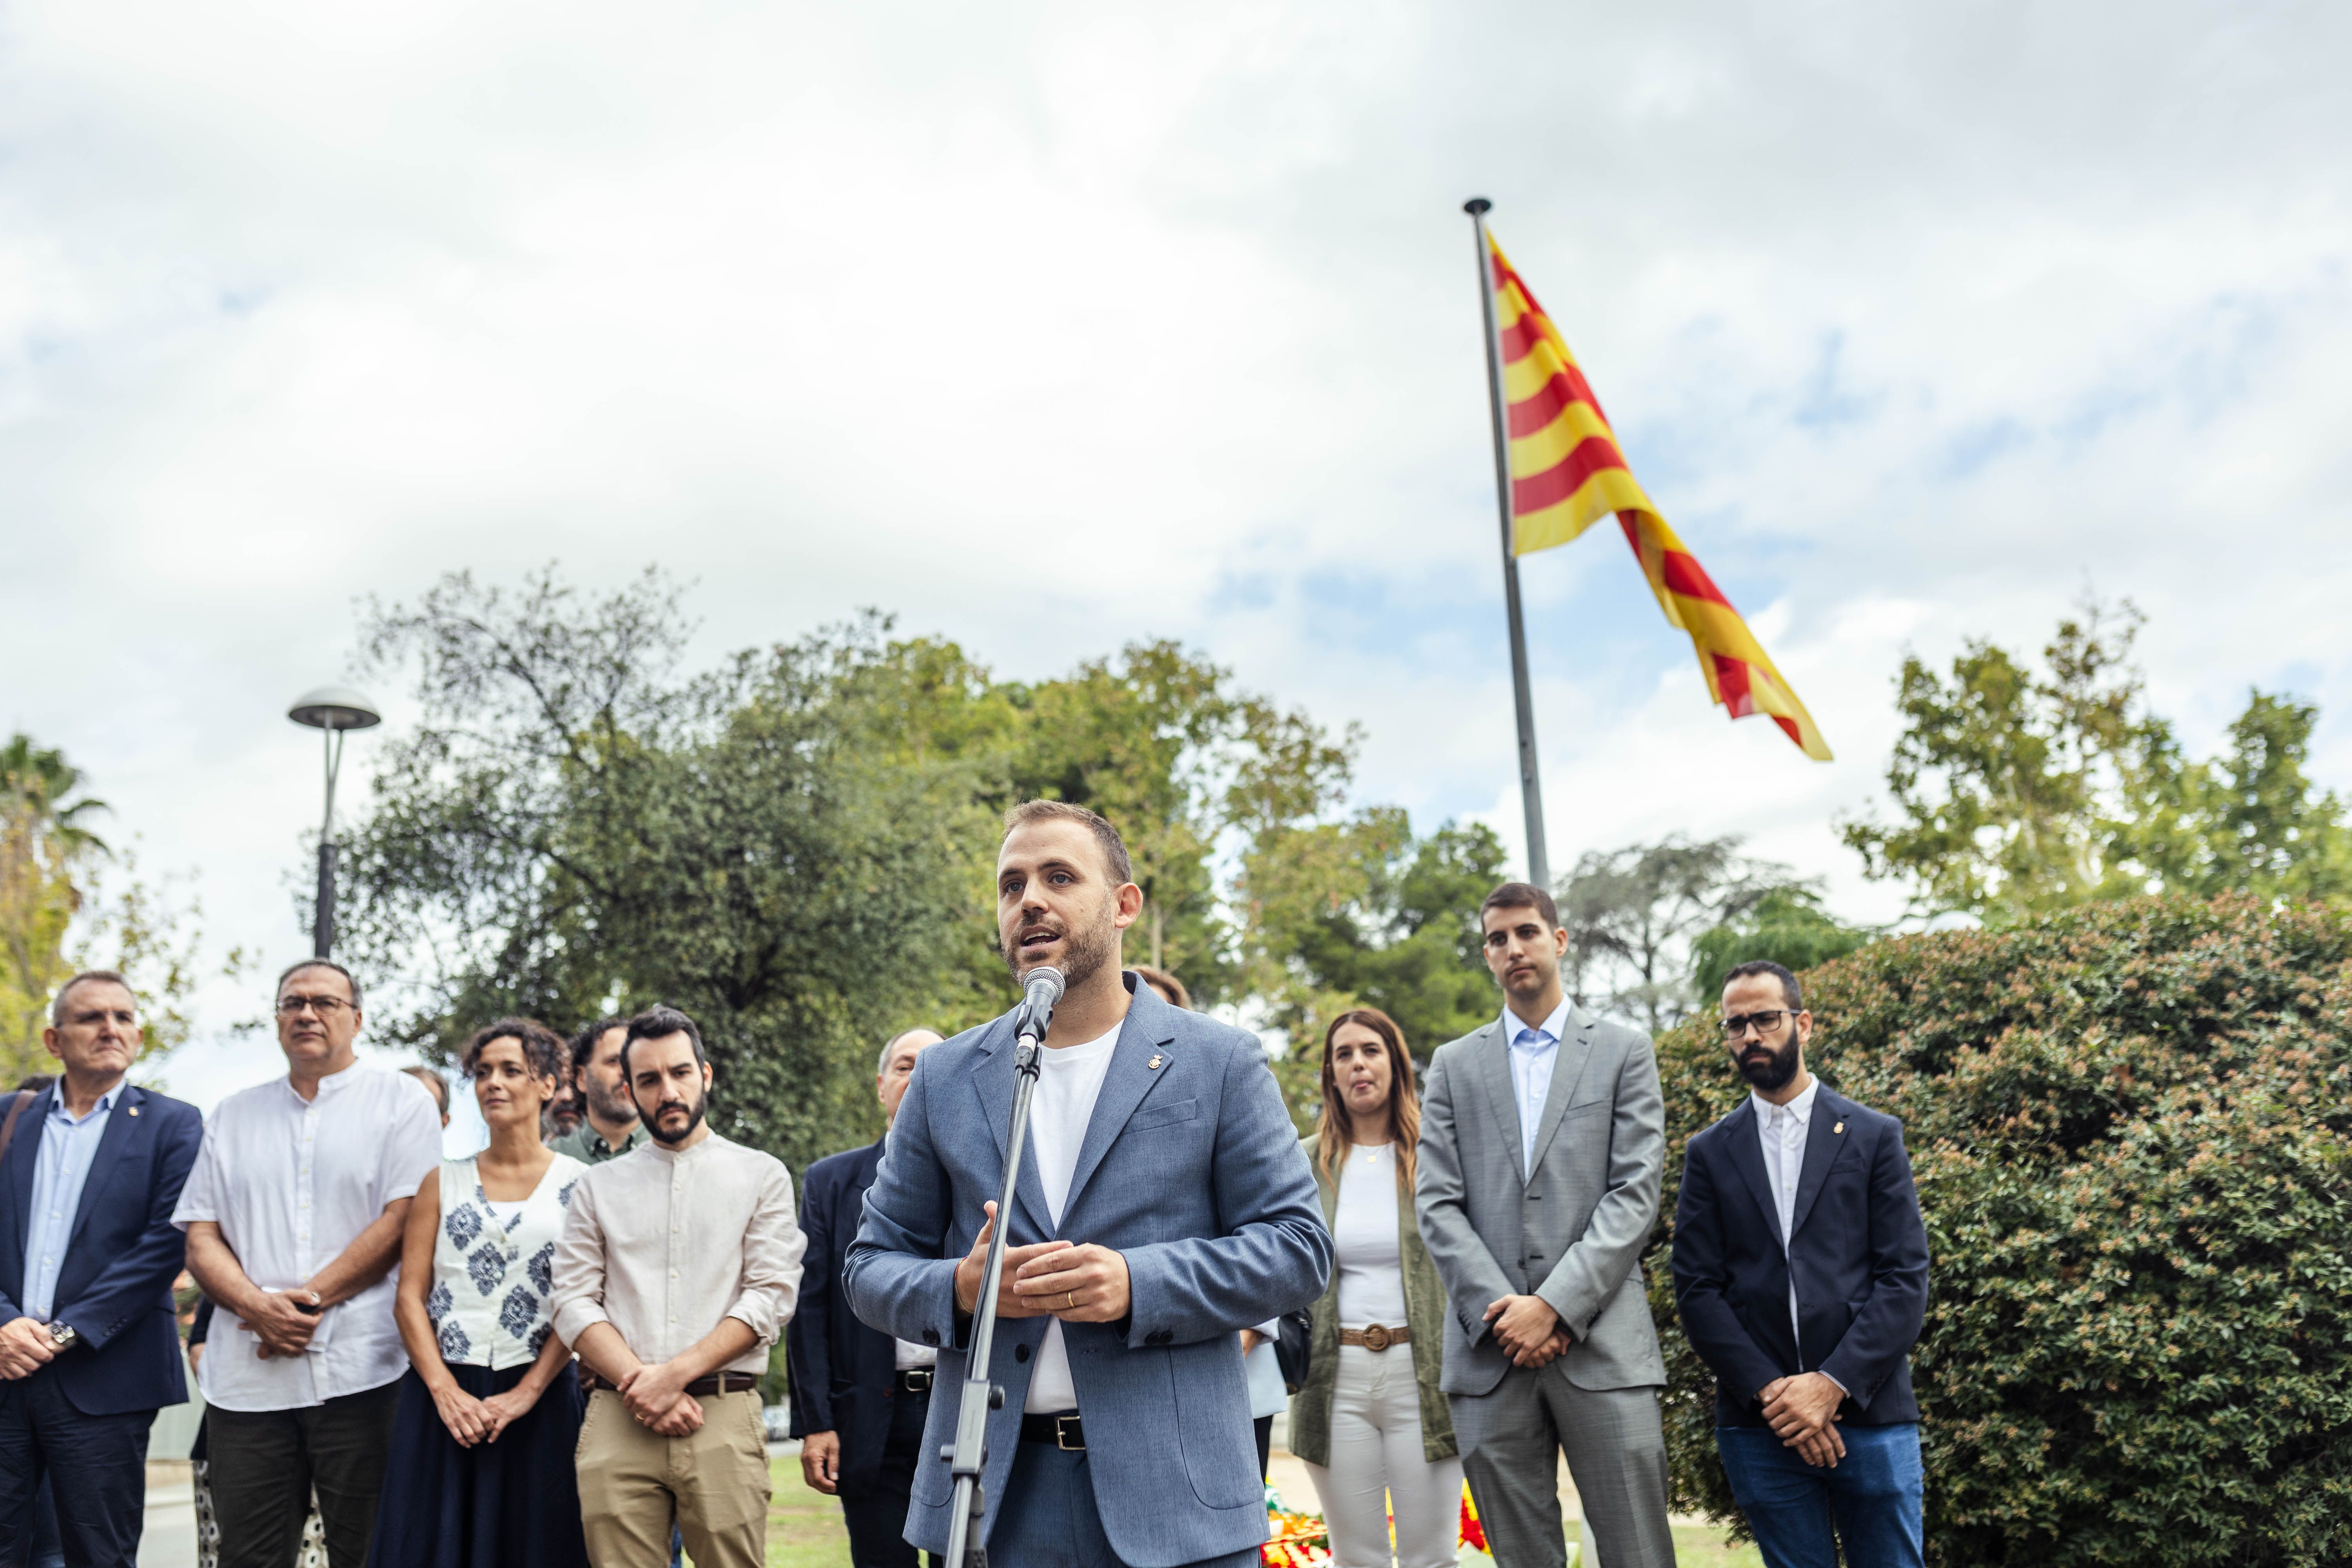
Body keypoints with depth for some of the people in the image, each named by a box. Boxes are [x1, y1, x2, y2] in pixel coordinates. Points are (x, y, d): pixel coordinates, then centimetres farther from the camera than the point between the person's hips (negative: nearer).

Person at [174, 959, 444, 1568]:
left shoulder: (401, 1100, 3)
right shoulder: (233, 1116, 16)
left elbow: (405, 1220, -6)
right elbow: (201, 1239, 10)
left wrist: (308, 1300, -12)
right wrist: (259, 1307, -9)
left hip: (360, 1373, -3)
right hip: (247, 1376, 4)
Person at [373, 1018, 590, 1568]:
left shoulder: (577, 1185, 2)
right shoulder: (444, 1180, 9)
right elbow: (409, 1295, 4)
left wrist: (525, 1394, -12)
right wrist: (445, 1391, -8)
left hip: (537, 1397, -2)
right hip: (442, 1395, 2)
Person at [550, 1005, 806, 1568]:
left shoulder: (761, 1175, 9)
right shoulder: (599, 1186, 16)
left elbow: (772, 1296, 0)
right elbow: (574, 1301, 7)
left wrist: (677, 1374, -10)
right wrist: (639, 1381, -8)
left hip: (723, 1416, -2)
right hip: (617, 1417, 2)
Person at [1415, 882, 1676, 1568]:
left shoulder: (1625, 1052, 8)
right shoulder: (1454, 1065, 13)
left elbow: (1635, 1195, -2)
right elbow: (1437, 1205, 5)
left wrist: (1555, 1306, -11)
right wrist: (1500, 1309, -9)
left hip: (1601, 1346, -2)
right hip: (1490, 1350, 2)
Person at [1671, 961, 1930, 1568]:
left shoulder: (1875, 1136, 5)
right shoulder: (1711, 1153, 9)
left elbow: (1906, 1279, -2)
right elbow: (1697, 1290, 2)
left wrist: (1833, 1384, -12)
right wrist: (1770, 1391, -10)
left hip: (1870, 1414, -1)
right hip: (1759, 1424, 1)